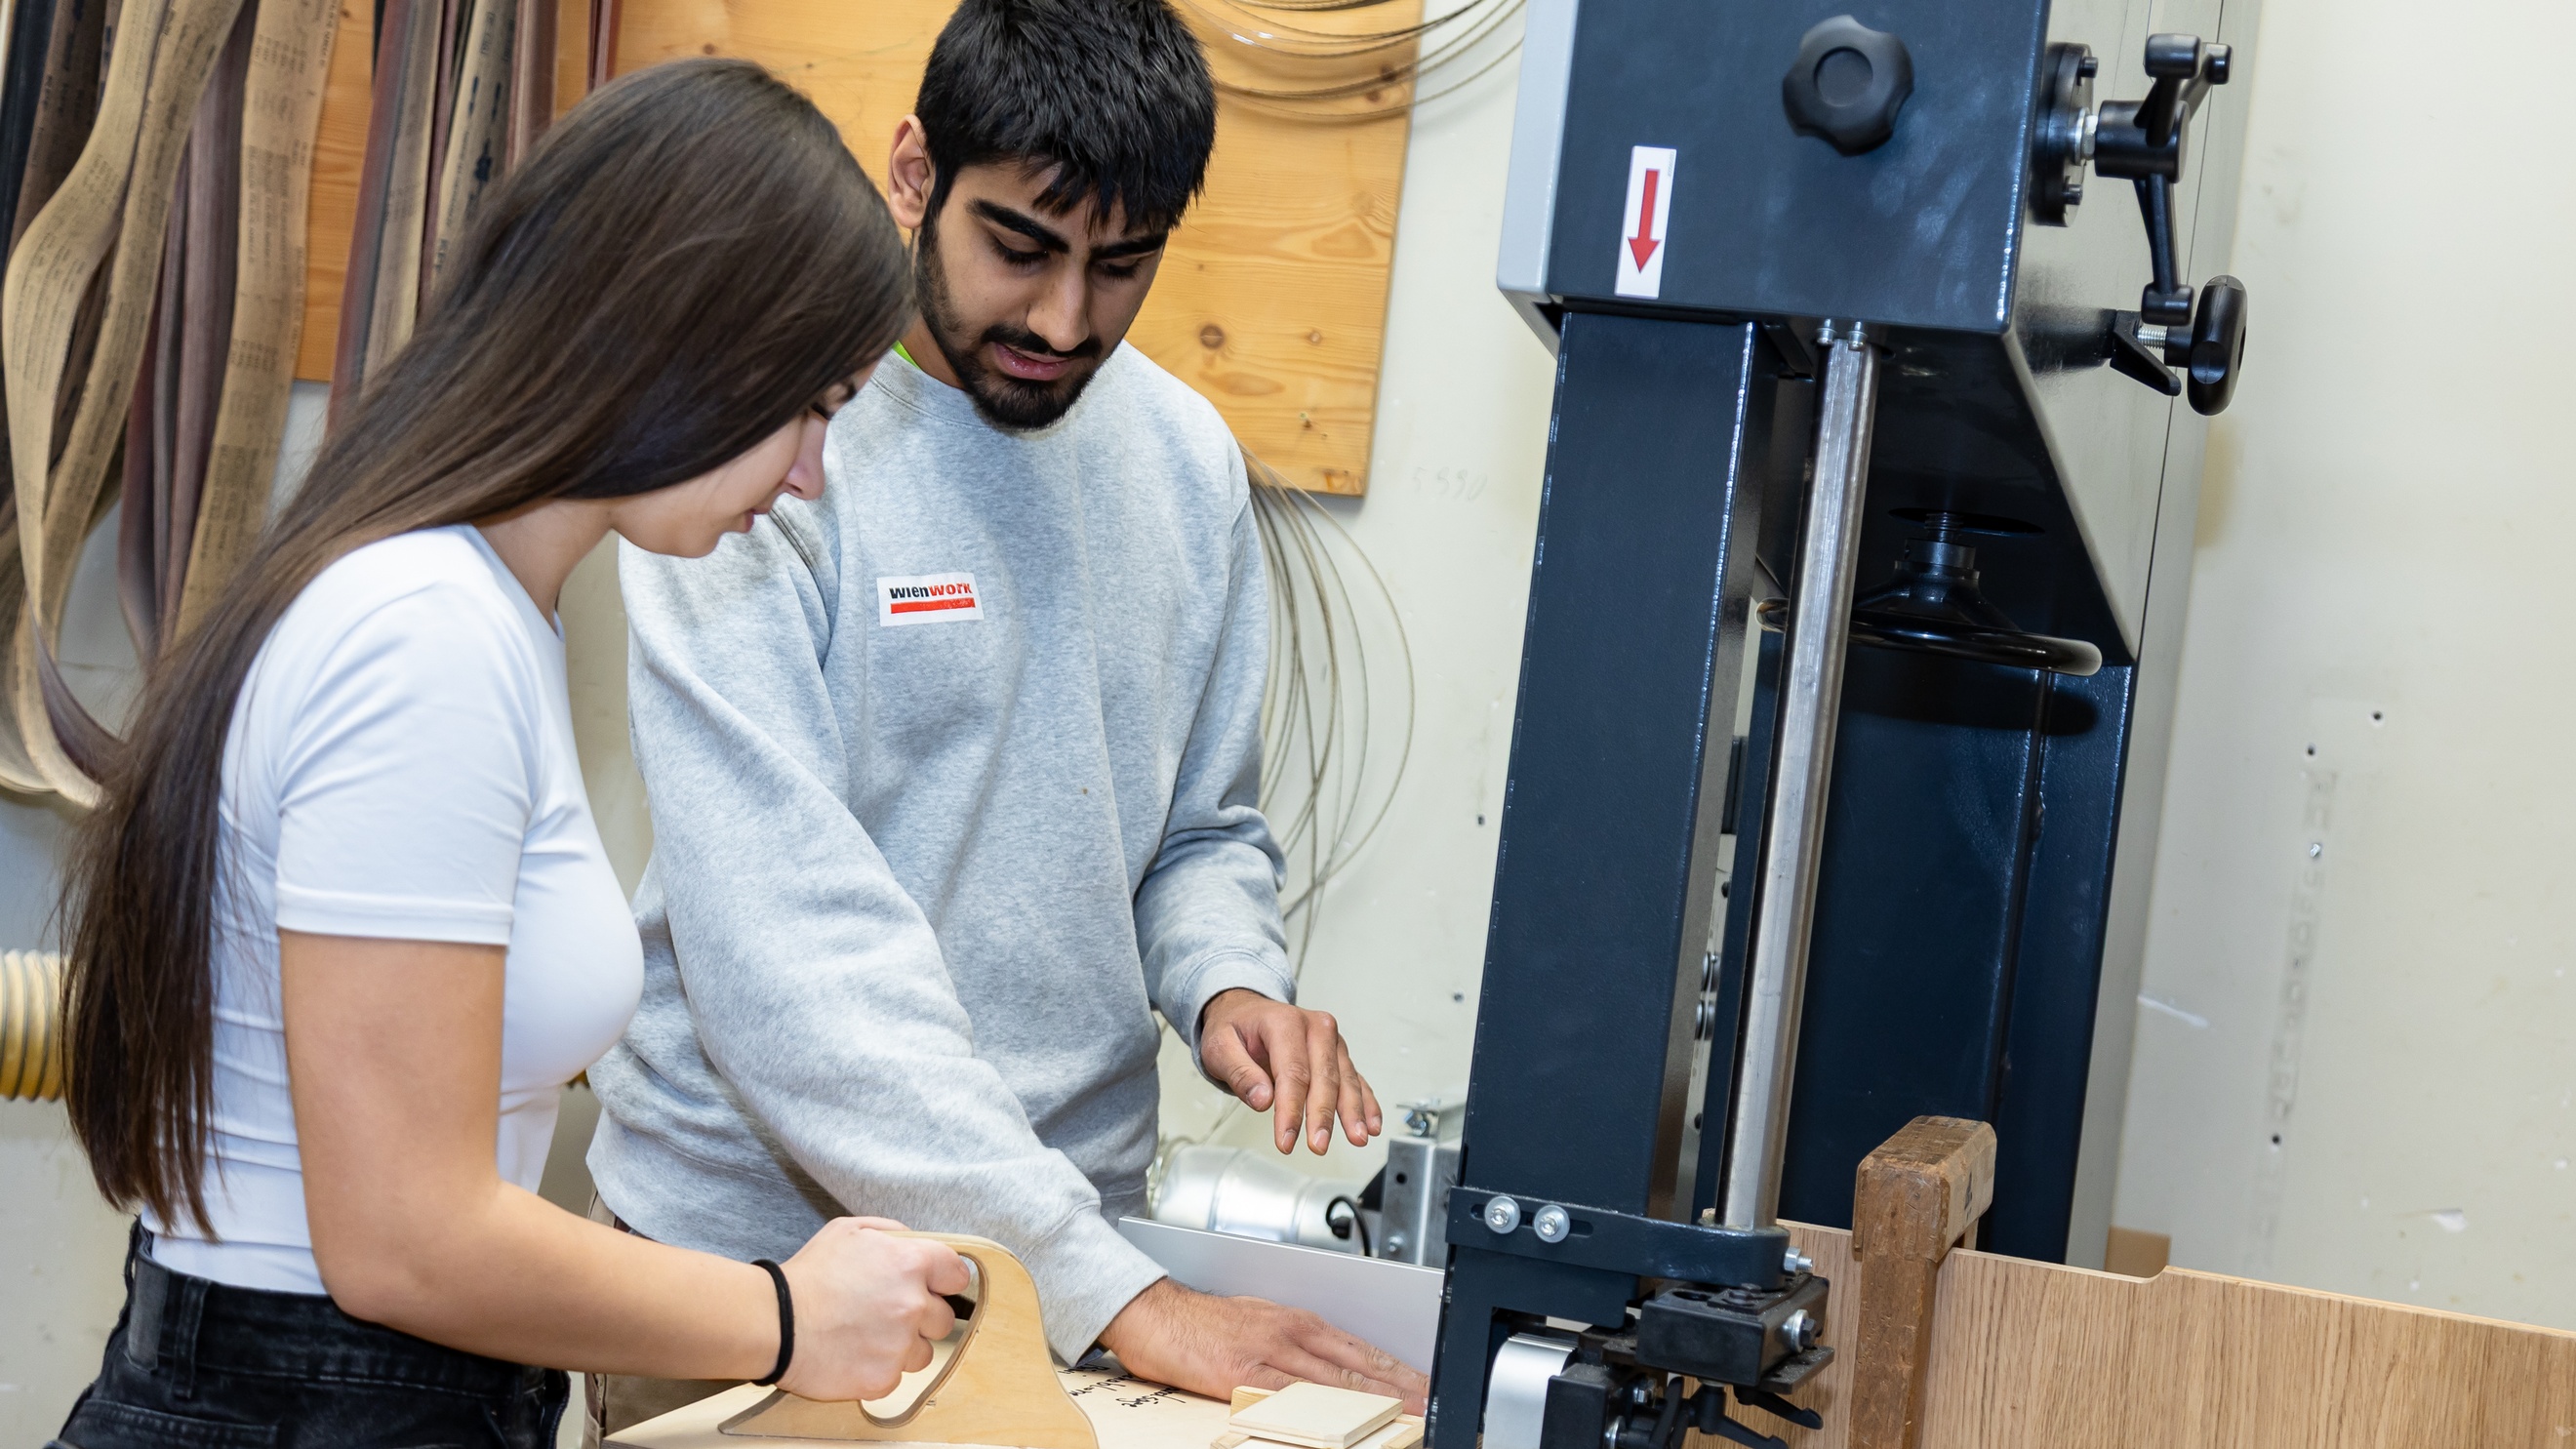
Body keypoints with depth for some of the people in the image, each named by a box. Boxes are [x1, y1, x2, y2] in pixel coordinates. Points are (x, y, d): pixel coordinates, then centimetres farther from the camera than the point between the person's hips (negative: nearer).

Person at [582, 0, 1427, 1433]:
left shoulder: (1186, 458, 2)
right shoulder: (767, 444, -16)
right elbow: (783, 936, -23)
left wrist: (1229, 985, -11)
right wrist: (1114, 1293, -28)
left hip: (1076, 1231, 5)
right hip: (754, 1253, -4)